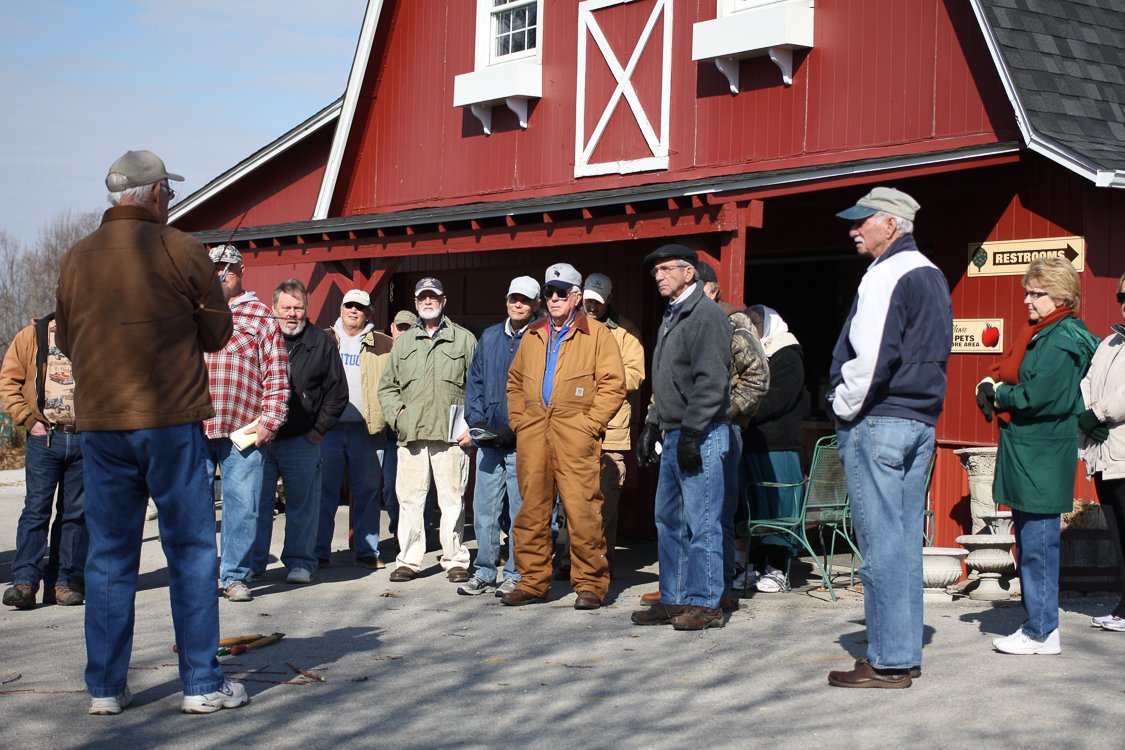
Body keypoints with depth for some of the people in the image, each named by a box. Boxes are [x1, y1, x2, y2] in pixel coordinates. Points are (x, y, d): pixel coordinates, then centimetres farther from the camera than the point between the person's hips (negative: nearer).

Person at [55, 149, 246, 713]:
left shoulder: (76, 259, 5)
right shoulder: (181, 250, -5)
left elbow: (67, 342, 14)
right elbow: (217, 332, 3)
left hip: (98, 423, 4)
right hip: (171, 419, -4)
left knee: (109, 554, 10)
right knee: (190, 549, 4)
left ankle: (105, 687, 13)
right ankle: (202, 684, 6)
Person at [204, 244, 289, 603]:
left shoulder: (261, 317, 8)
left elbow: (277, 376, 4)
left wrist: (269, 421, -5)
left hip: (243, 431, -2)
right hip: (193, 429, 2)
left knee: (242, 505, 1)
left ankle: (235, 576, 11)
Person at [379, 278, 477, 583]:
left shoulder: (464, 339, 8)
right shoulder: (403, 343, 17)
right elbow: (387, 386, 21)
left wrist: (471, 426, -4)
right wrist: (397, 415, 5)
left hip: (451, 435, -3)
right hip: (411, 434, 3)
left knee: (452, 499, 0)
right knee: (409, 499, 3)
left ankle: (455, 560, 8)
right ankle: (409, 560, 11)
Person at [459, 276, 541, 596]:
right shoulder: (489, 336, 14)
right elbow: (475, 381, 16)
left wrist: (515, 429, -14)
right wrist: (477, 421, 2)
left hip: (522, 440, -5)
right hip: (488, 438, 5)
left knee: (520, 509, 1)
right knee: (484, 507, 7)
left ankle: (515, 575, 8)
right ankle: (484, 572, 16)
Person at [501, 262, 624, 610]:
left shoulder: (596, 334, 2)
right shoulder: (533, 336, 19)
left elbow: (613, 384, -3)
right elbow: (515, 382, 26)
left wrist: (590, 424, -9)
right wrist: (519, 421, 12)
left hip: (575, 436, -5)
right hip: (533, 436, 5)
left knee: (582, 510, -7)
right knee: (532, 508, 7)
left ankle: (590, 584, 1)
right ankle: (532, 581, 15)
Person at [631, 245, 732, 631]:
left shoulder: (706, 314, -11)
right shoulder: (671, 317, 19)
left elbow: (711, 381, -19)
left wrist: (691, 433, -21)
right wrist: (651, 426, 21)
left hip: (701, 436, -10)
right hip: (675, 436, 10)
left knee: (702, 523, -6)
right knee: (668, 519, 12)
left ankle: (705, 603, 0)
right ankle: (673, 600, 18)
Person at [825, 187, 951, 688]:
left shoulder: (885, 275, -12)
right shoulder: (932, 276, 17)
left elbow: (871, 358, -21)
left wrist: (844, 408, -8)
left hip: (877, 421, -9)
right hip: (922, 421, 9)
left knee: (880, 543, -6)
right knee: (905, 539, 12)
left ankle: (887, 662, -3)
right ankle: (905, 652, 17)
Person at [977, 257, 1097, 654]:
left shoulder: (1064, 340, -13)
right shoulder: (1034, 333, 16)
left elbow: (1036, 397, -20)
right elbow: (1002, 369, 20)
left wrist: (998, 395, -4)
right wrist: (989, 386, -2)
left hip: (1042, 455, -10)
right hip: (1024, 455, 10)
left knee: (1037, 545, -6)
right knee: (1029, 543, 13)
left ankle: (1040, 633, 0)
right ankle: (1039, 625, 20)